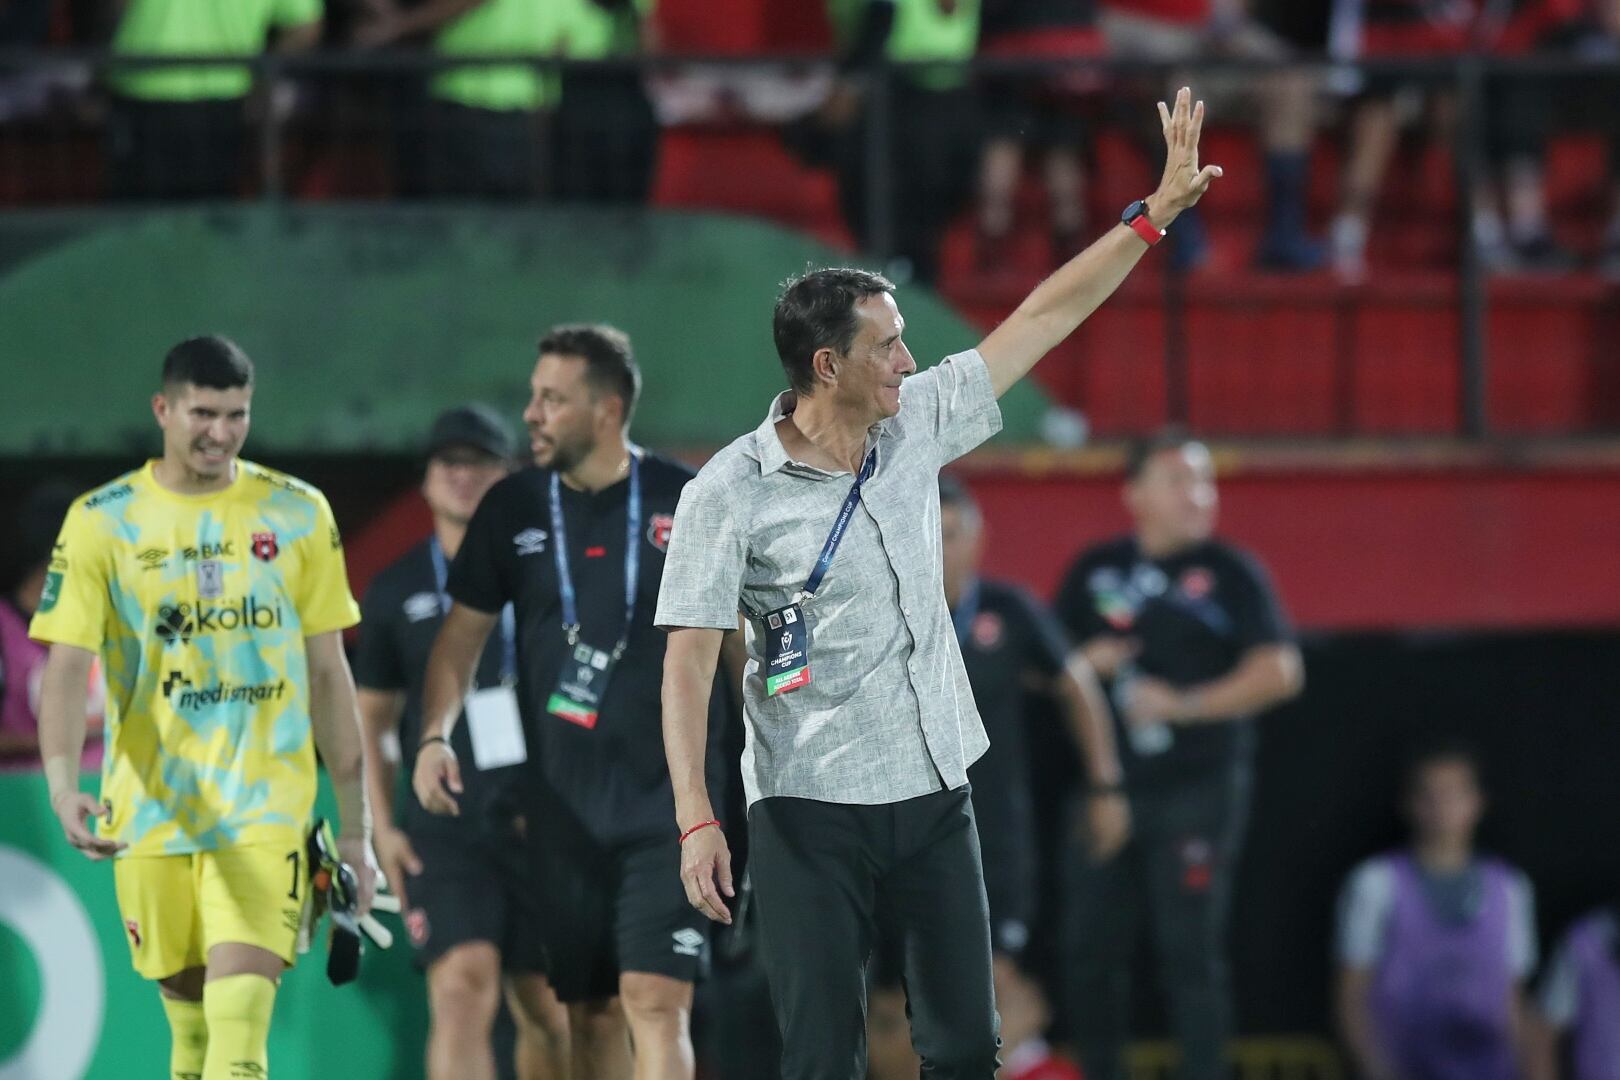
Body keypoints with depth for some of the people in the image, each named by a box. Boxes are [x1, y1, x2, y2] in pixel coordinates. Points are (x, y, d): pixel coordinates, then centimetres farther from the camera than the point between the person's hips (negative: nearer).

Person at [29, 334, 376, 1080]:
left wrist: (355, 822, 8)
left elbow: (329, 673, 9)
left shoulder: (299, 515, 4)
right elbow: (68, 666, -6)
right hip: (150, 814, 1)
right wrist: (62, 782, -23)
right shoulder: (102, 522, 1)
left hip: (265, 811, -1)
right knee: (188, 1013, 8)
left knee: (240, 1020, -16)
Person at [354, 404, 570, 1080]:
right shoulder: (397, 591, 10)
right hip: (442, 830, 0)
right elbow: (369, 717, 17)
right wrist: (382, 827, 8)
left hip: (541, 823, 0)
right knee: (462, 991, -18)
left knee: (548, 1011, 7)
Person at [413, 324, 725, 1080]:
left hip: (668, 798, -4)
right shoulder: (513, 508, 5)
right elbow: (462, 634, 11)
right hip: (563, 809, 4)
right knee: (589, 1011, 9)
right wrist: (435, 735, -5)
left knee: (655, 1003, -14)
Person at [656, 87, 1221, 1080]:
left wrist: (1155, 213, 9)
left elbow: (1045, 319, 11)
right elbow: (689, 661, -11)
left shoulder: (916, 424, 4)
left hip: (935, 793, 5)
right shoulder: (729, 495, -11)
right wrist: (696, 819, -19)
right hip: (811, 812, -5)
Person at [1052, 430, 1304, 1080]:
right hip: (1108, 784, 4)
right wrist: (1083, 663, -4)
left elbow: (1280, 672, -8)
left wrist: (1182, 705, -12)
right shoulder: (1095, 572, 12)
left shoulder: (1229, 574, 1)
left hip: (1198, 787, -4)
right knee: (1090, 946, 6)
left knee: (1191, 948, -4)